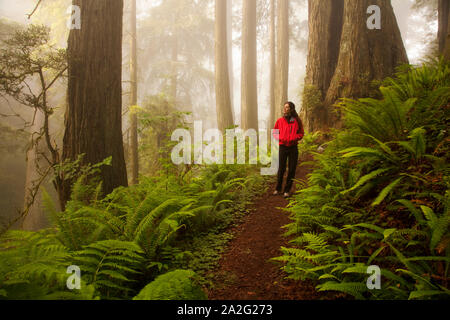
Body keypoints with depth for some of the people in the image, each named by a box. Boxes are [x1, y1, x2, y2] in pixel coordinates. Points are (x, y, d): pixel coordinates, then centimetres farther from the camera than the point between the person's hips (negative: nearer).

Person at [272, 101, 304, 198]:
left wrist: (293, 138, -12)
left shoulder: (297, 121, -1)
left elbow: (301, 133, 6)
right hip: (282, 147, 0)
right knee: (281, 169, 4)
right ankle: (278, 188, 19)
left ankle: (287, 190, 15)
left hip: (293, 148, 0)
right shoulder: (280, 121, 1)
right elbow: (274, 133, 10)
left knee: (292, 169, 3)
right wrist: (281, 138, -9)